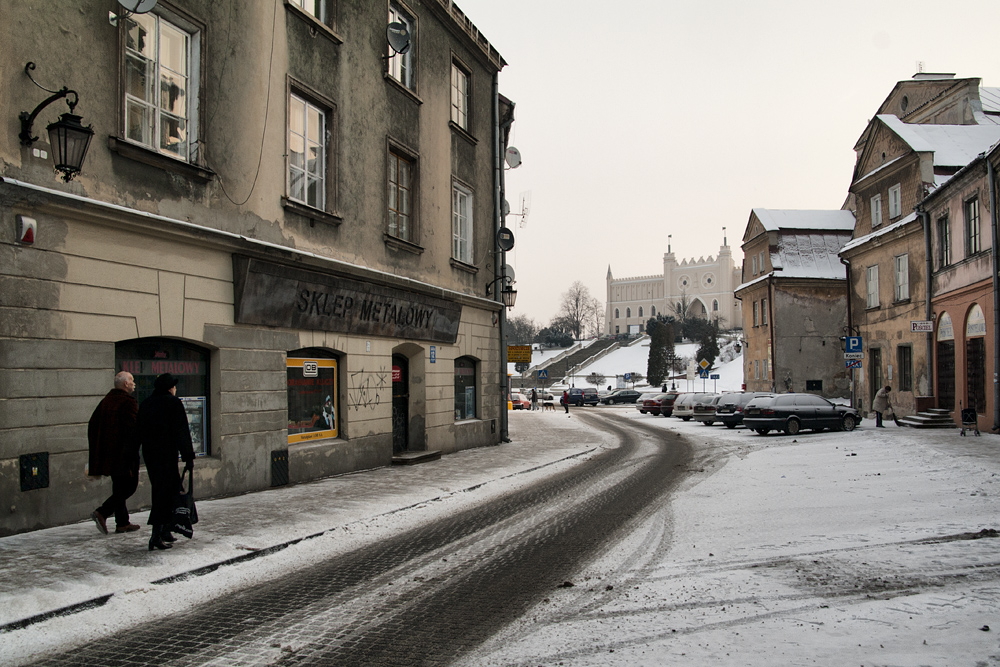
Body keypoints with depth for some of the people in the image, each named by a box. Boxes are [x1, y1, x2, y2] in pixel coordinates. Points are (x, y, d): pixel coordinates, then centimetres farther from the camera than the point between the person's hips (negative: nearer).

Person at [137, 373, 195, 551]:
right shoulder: (173, 403, -8)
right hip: (167, 454, -7)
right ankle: (156, 535, -10)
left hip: (149, 454, 7)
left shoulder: (146, 404, 12)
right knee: (165, 491, -4)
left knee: (160, 490, 17)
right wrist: (188, 457, -10)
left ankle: (165, 531, 19)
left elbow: (139, 430, 15)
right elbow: (182, 432, -12)